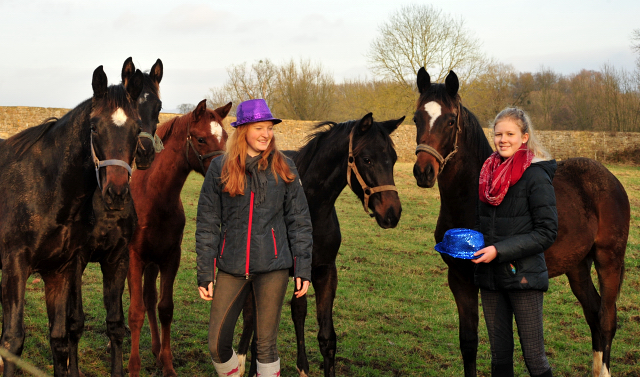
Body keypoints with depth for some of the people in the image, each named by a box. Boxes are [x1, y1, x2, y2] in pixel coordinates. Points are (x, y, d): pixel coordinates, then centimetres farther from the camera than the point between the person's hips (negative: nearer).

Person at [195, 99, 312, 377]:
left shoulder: (283, 168, 3)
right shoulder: (220, 169, 2)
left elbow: (299, 221, 5)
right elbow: (207, 224, 4)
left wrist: (303, 269, -1)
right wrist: (204, 275, 1)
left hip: (273, 265, -1)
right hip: (231, 267, 1)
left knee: (266, 344, 4)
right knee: (217, 344, 3)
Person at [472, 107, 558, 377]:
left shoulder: (536, 176, -10)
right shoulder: (489, 173, 10)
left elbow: (547, 232, -13)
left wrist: (500, 250, -19)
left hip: (523, 275, -6)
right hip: (490, 275, 6)